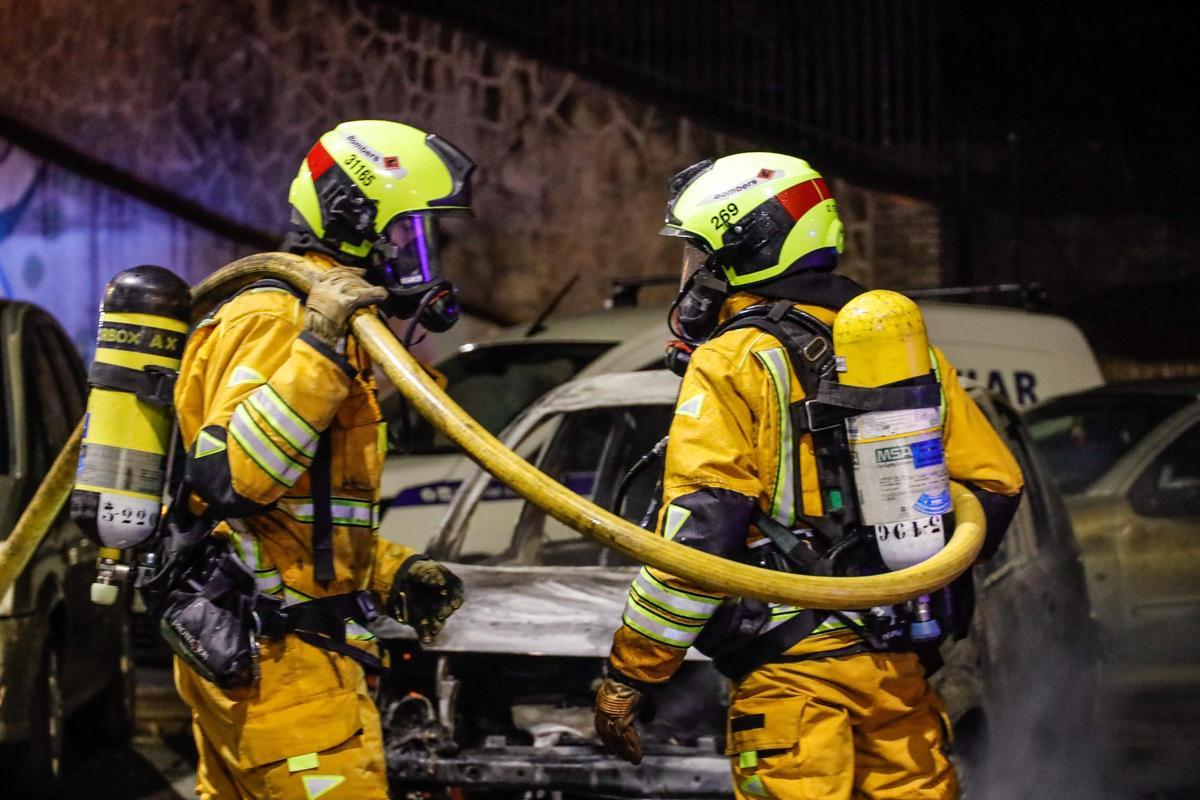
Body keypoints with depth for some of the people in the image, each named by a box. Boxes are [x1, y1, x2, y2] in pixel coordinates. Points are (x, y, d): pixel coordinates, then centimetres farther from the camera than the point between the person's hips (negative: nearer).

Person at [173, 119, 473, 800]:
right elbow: (231, 476, -27)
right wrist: (317, 349, -29)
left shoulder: (320, 323, 21)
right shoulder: (274, 321, -12)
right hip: (276, 658, -11)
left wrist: (394, 573, 14)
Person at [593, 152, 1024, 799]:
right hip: (898, 669, 6)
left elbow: (698, 536, -15)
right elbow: (995, 484, 15)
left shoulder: (734, 364, -7)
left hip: (792, 673, -6)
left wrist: (628, 677, -10)